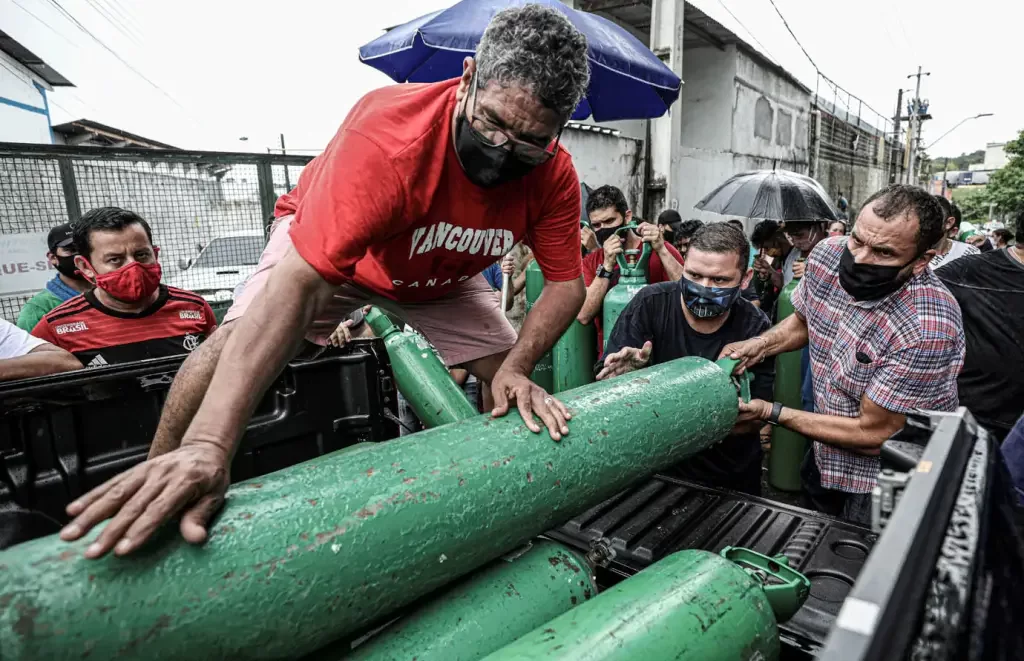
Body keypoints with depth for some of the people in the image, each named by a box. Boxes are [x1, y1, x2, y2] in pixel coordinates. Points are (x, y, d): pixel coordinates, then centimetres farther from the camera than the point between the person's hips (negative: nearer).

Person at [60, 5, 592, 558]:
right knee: (235, 342, -23)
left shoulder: (553, 174, -25)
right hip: (329, 246, -3)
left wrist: (514, 369, -36)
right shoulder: (385, 133, -40)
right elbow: (299, 282, -47)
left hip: (441, 275, 4)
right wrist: (208, 445, -53)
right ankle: (148, 501, 1)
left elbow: (567, 283, -17)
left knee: (512, 384, -6)